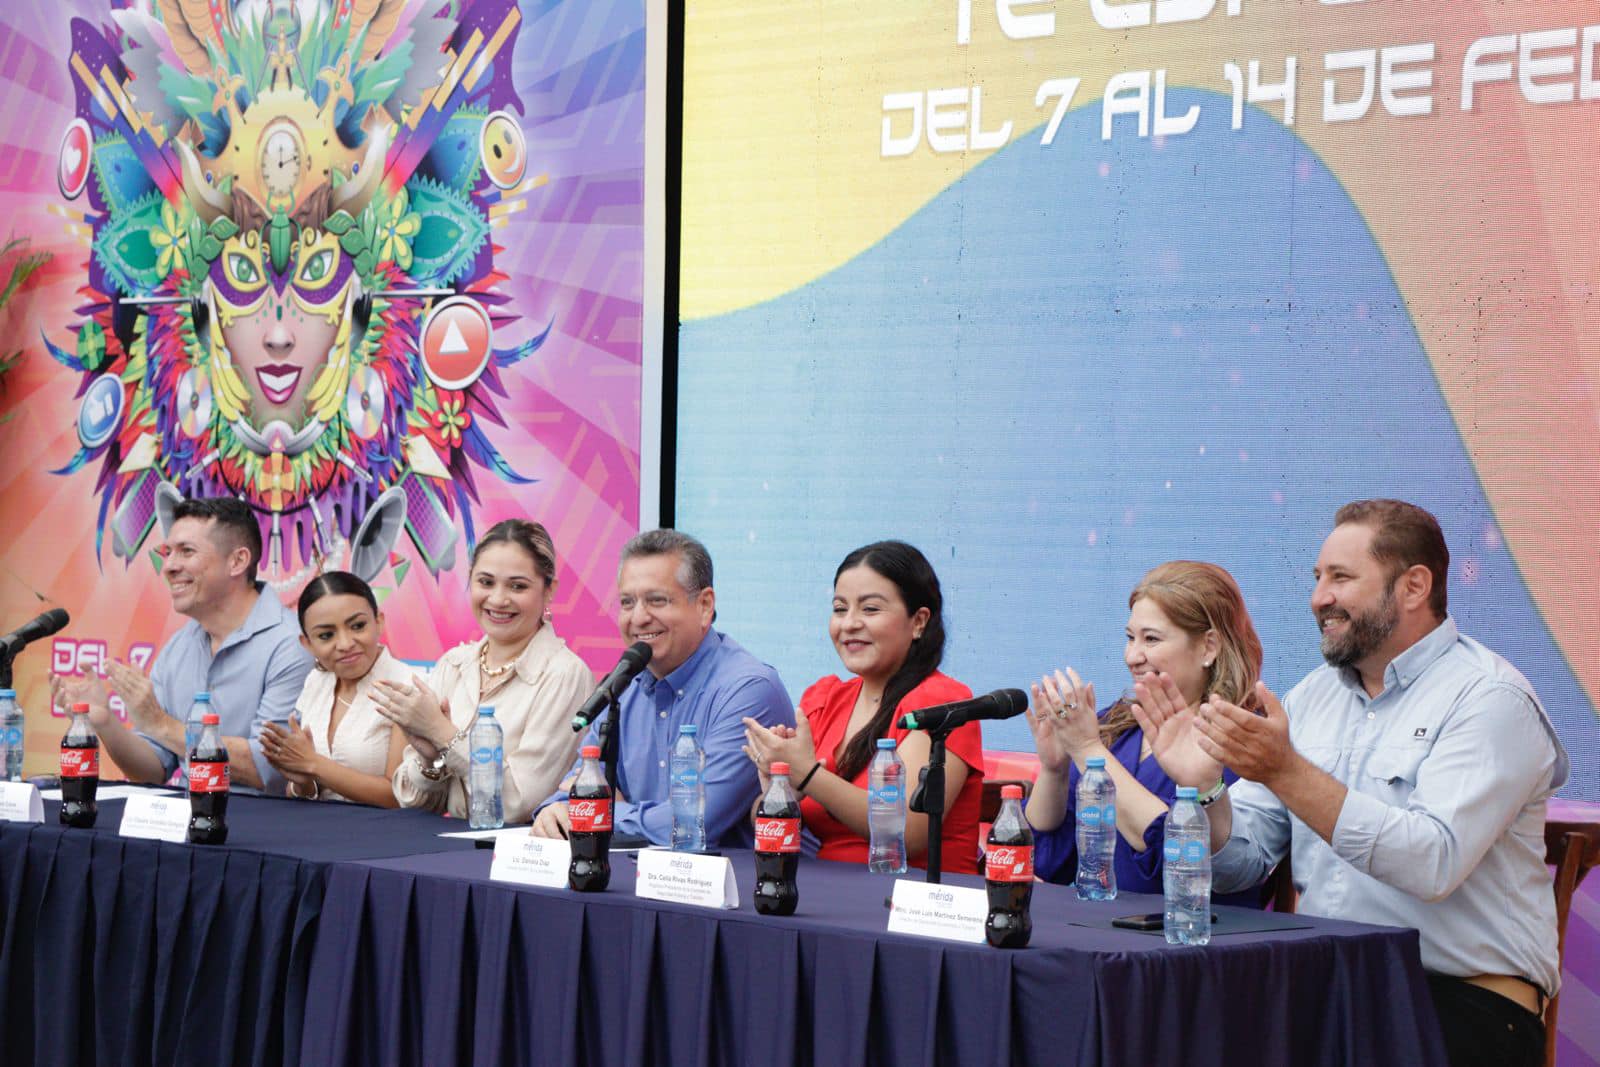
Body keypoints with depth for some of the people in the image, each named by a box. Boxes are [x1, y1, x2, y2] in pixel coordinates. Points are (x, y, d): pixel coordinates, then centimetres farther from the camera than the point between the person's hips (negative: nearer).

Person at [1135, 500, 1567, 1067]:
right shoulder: (1313, 696, 14)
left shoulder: (1490, 699, -7)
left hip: (1466, 998, -6)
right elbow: (1240, 863, 12)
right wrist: (1204, 787, -9)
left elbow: (1434, 865, -23)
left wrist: (1286, 771, -26)